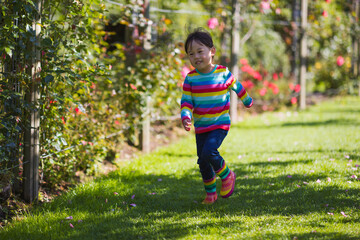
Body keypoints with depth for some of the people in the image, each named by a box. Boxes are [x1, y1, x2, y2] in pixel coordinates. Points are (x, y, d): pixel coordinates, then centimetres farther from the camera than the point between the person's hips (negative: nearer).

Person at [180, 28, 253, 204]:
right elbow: (186, 101, -4)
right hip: (201, 127, 4)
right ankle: (210, 193, 28)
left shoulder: (223, 73, -9)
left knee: (209, 152, -24)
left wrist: (248, 102, 26)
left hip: (220, 124, -4)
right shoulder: (190, 79, -5)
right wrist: (186, 117, -24)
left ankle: (227, 175, 2)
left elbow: (236, 87, 10)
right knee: (203, 162, 8)